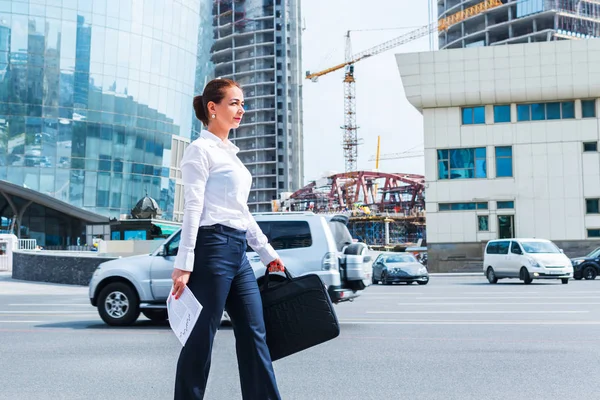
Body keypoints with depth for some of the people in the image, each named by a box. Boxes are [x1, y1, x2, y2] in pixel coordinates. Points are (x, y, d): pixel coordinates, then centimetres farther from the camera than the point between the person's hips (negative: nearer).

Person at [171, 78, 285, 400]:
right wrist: (184, 263, -18)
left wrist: (267, 252, 22)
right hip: (213, 246, -9)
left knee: (253, 334, 8)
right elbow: (193, 209, -13)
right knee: (201, 338, -1)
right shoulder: (201, 149, -5)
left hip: (238, 250, 9)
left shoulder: (230, 153, 20)